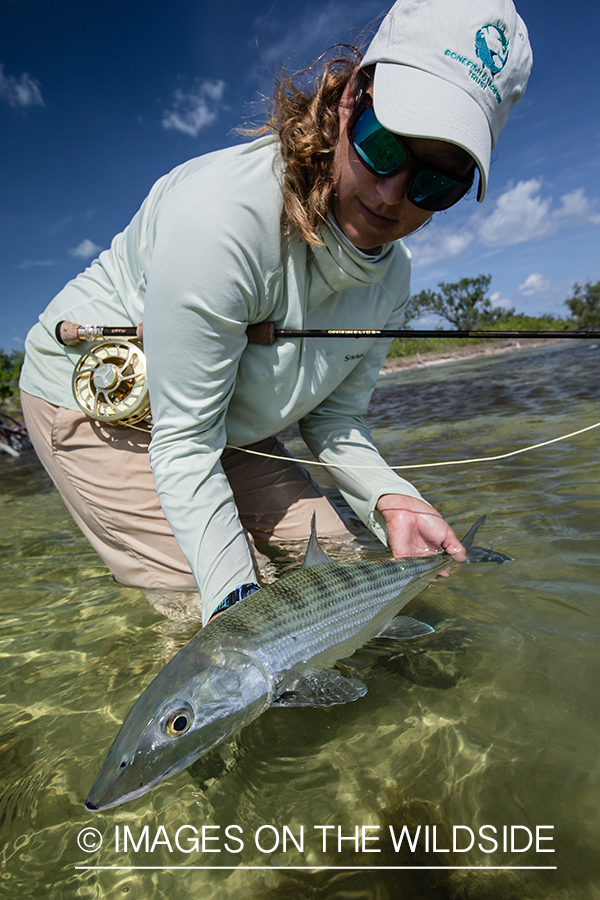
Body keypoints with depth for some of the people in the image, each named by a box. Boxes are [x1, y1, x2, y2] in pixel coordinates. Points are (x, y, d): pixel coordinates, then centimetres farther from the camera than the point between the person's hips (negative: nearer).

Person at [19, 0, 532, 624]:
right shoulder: (221, 214, -34)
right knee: (203, 598, -15)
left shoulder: (390, 275, -11)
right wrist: (236, 599, -32)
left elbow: (333, 417, -3)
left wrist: (389, 499, -21)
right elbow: (183, 444, -31)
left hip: (229, 421, 6)